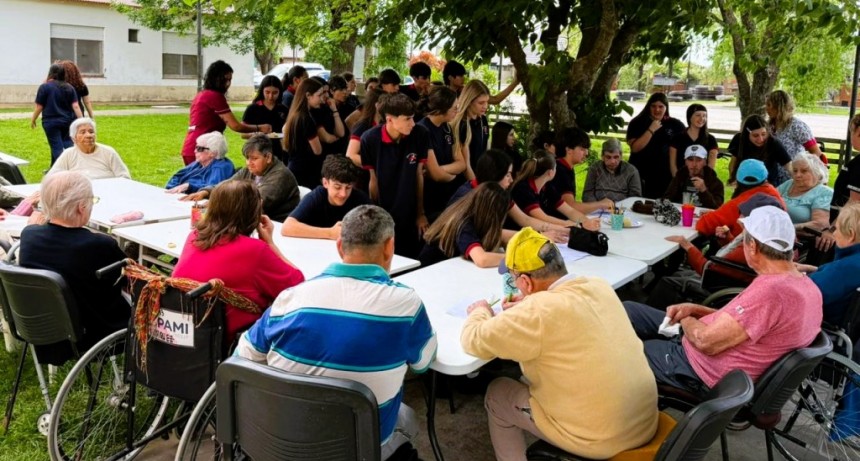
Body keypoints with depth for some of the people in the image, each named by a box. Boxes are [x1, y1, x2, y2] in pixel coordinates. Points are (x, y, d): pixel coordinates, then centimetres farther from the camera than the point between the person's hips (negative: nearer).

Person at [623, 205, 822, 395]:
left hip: (701, 371, -10)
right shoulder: (809, 287, 1)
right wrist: (696, 309, 3)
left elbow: (706, 341, -28)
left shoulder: (769, 291, -31)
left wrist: (686, 320, -6)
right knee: (628, 310, 14)